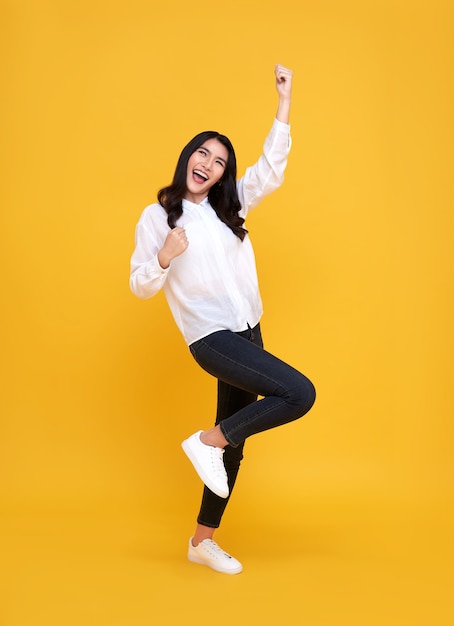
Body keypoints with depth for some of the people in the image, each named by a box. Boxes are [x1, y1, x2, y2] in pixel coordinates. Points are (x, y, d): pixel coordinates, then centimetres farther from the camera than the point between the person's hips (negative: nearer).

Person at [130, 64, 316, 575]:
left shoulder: (229, 207, 10)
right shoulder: (158, 216, -4)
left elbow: (270, 168, 2)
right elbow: (140, 286, -4)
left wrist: (284, 102, -2)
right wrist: (165, 257, -24)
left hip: (247, 335, 6)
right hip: (211, 338, -6)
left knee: (235, 444, 10)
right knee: (299, 394, -22)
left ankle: (203, 541, 26)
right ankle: (206, 441, -5)